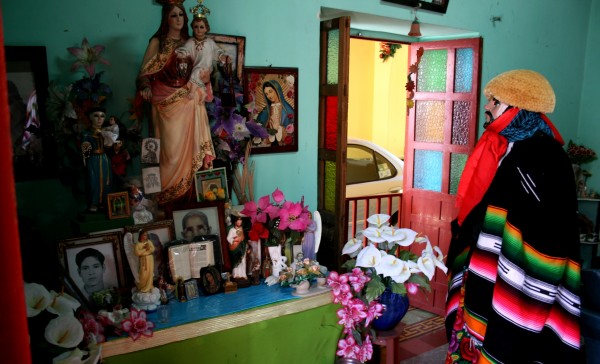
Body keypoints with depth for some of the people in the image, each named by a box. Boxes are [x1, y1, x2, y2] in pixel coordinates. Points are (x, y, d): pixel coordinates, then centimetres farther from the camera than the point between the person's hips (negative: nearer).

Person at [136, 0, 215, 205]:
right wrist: (145, 87, -24)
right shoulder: (157, 42, 1)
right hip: (166, 101, -4)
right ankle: (168, 194, 7)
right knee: (171, 148, -4)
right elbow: (144, 71, -6)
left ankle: (188, 191, 14)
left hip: (188, 100, 4)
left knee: (189, 146, 4)